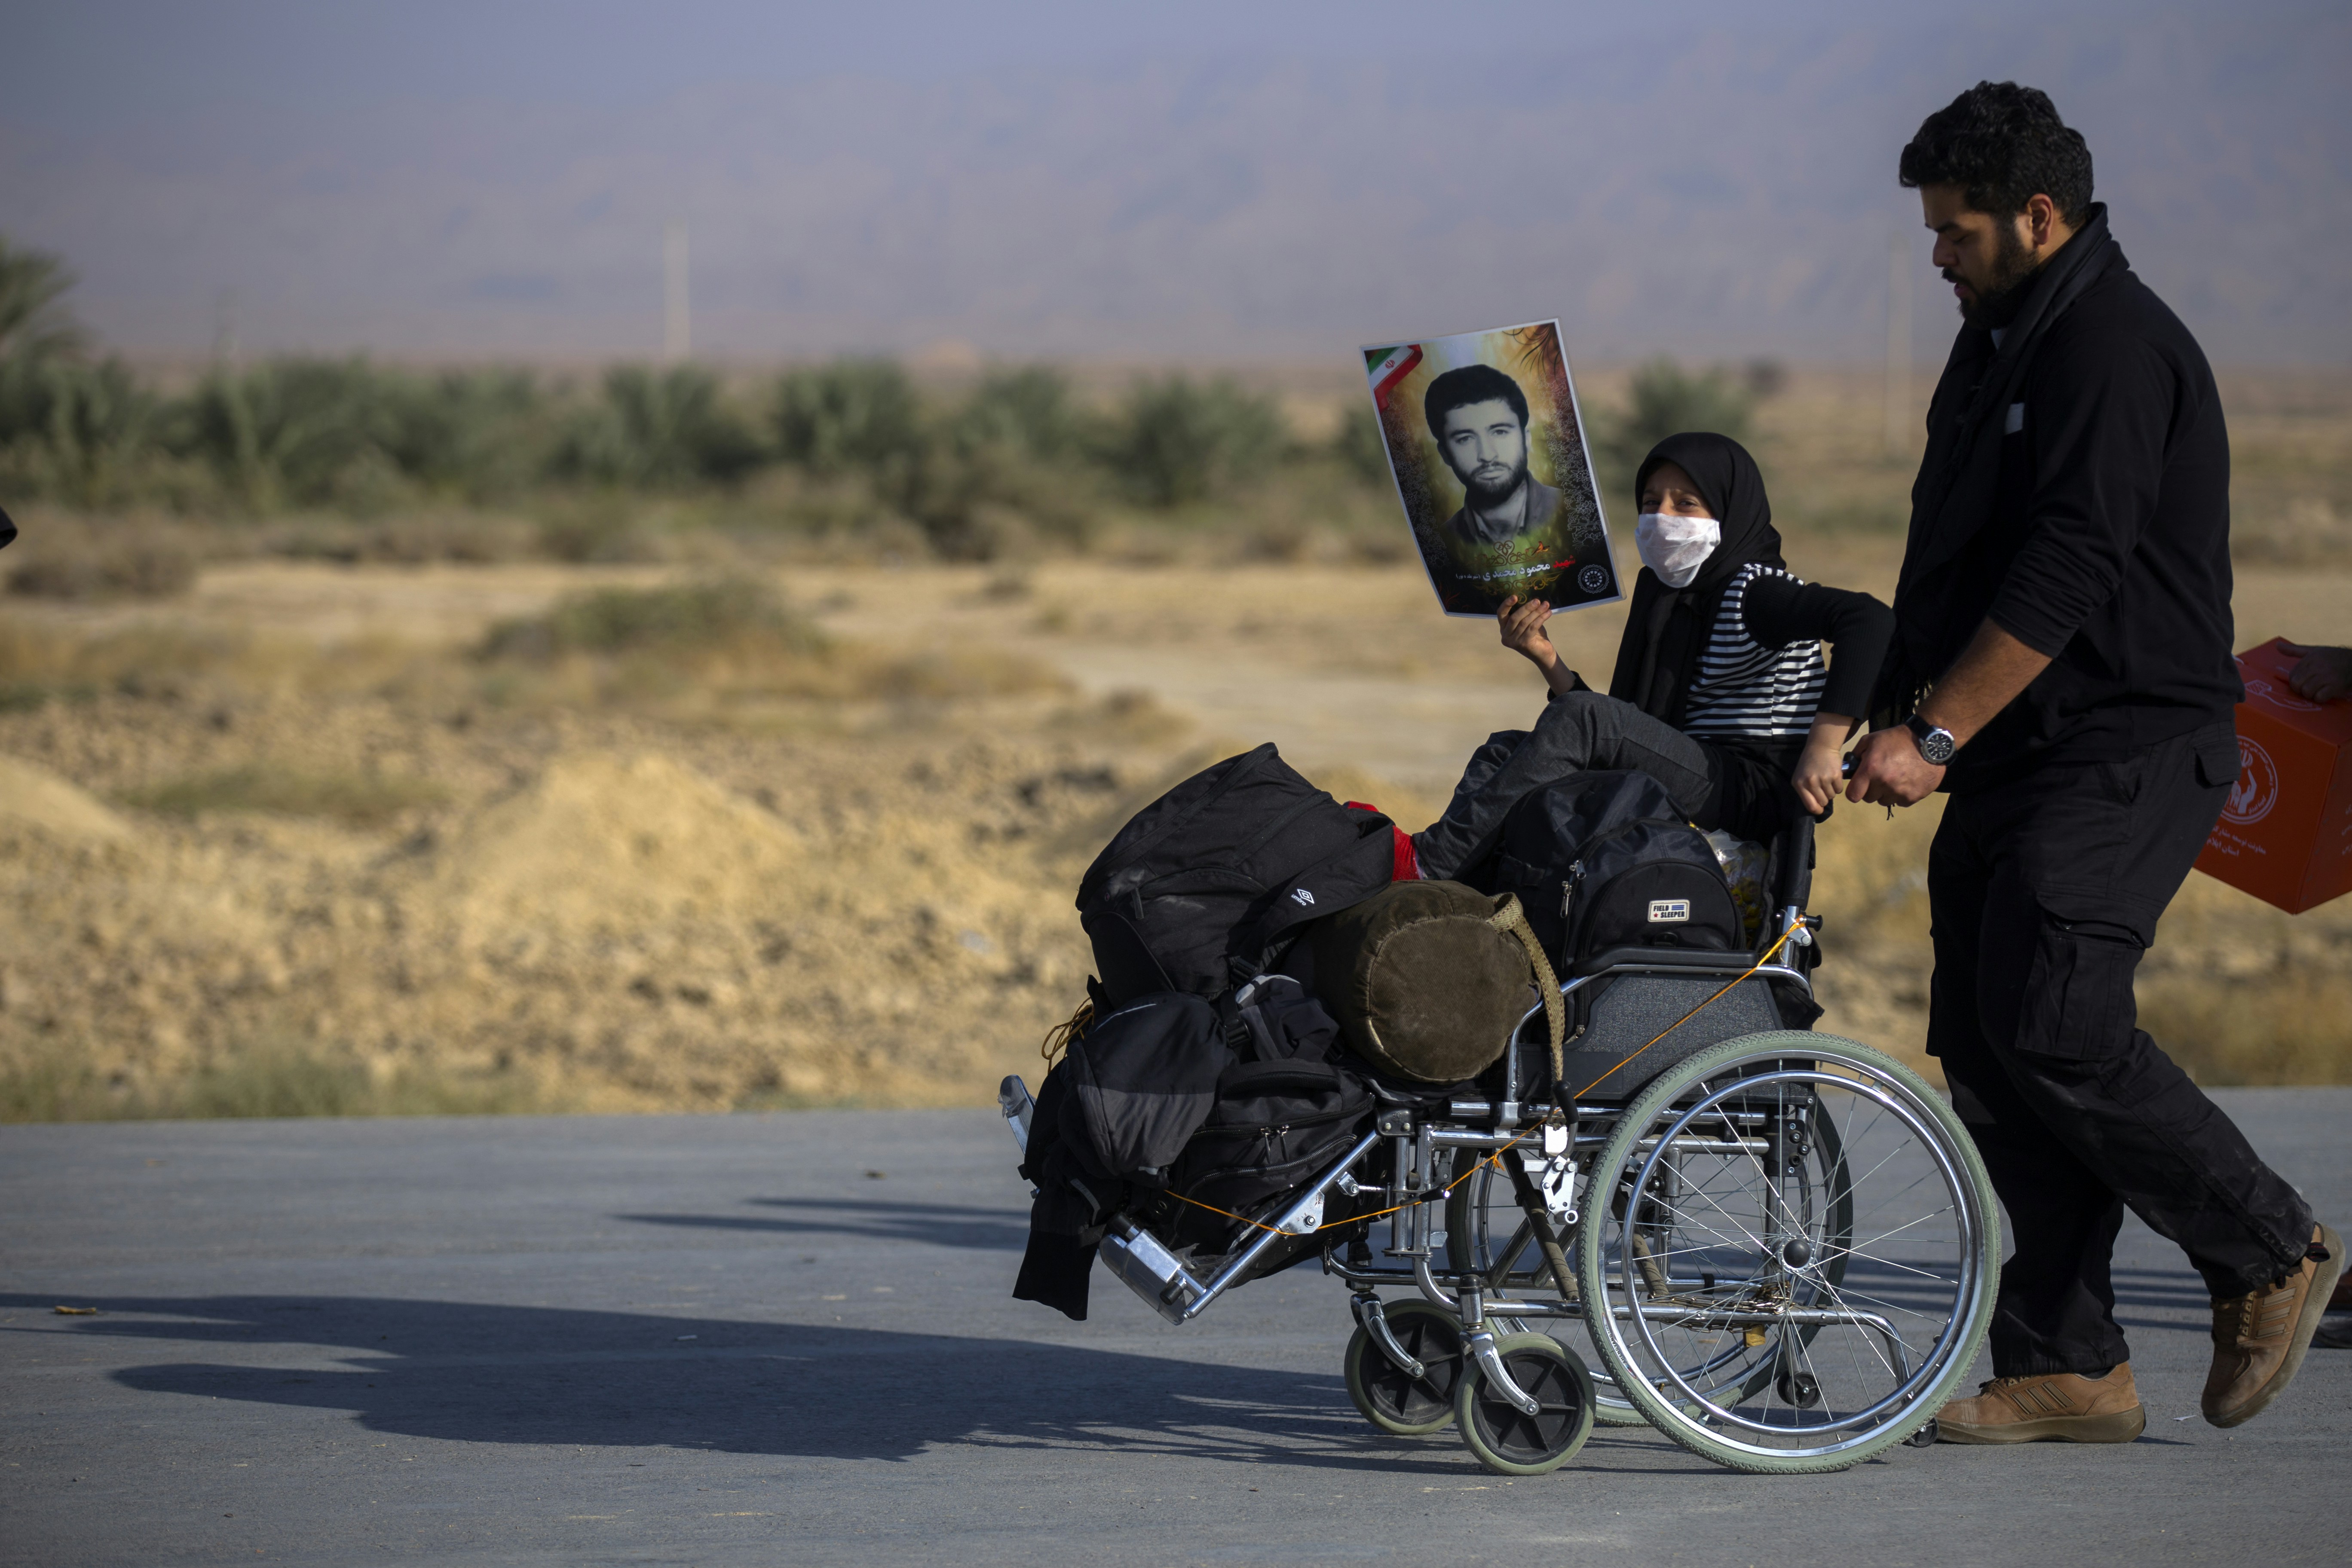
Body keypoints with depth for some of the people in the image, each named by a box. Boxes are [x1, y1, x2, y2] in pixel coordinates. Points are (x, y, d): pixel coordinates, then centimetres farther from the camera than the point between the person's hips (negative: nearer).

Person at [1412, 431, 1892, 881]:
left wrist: (1823, 747, -30)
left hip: (1758, 791, -9)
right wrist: (1546, 658, 5)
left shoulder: (1754, 590, -6)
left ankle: (1427, 866, -25)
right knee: (1504, 751, 3)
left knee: (1578, 718, -25)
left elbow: (1870, 620, -25)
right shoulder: (1664, 596, 20)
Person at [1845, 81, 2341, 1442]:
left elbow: (2063, 576, -21)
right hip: (2018, 761, 10)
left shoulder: (2115, 347, -14)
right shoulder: (2001, 343, 18)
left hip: (2127, 752, -10)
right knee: (1987, 1048, 3)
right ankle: (2067, 1369, 7)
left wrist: (1934, 735, -21)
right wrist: (1902, 702, 15)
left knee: (2051, 1021, -18)